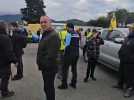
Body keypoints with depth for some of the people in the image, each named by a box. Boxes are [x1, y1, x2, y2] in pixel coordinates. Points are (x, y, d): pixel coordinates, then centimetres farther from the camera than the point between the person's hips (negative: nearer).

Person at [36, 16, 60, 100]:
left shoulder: (53, 35, -21)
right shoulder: (45, 34, 13)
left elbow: (51, 55, -26)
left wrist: (44, 65, -18)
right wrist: (41, 64, 16)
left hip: (49, 67, -10)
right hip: (45, 67, 10)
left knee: (49, 88, 1)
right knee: (48, 87, 22)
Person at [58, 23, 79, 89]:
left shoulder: (69, 34, -11)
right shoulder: (77, 34, 11)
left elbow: (67, 45, -14)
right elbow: (77, 44, 12)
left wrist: (65, 53, -6)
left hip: (70, 53, -8)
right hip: (76, 53, 8)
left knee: (65, 69, 0)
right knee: (74, 68, 15)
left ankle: (64, 84, 4)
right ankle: (73, 83, 22)